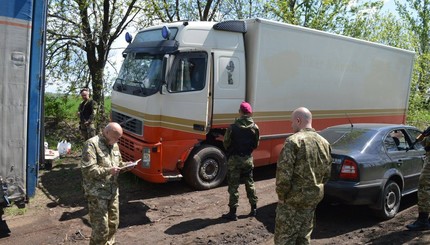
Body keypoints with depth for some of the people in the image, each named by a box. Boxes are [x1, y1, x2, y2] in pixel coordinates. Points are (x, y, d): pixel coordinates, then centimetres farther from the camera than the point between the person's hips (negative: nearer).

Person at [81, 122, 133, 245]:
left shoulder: (114, 145, 12)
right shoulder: (92, 144, -14)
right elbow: (87, 169, -21)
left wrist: (125, 165, 2)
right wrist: (108, 171, -25)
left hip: (113, 191, 8)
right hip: (97, 193, -8)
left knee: (113, 224, 17)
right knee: (101, 229, -5)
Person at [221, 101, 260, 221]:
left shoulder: (233, 127, -16)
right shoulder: (255, 127, -4)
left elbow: (226, 143, -7)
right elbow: (256, 144, 4)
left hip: (234, 159, -4)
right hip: (248, 159, 4)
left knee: (233, 186, 3)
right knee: (250, 183, 19)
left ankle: (233, 212, 8)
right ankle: (254, 208, 27)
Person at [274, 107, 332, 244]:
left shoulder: (294, 141, -15)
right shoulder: (324, 143, 9)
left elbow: (283, 171, -20)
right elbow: (327, 173, 13)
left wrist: (281, 194, -9)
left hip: (293, 199, -7)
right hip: (314, 198, 7)